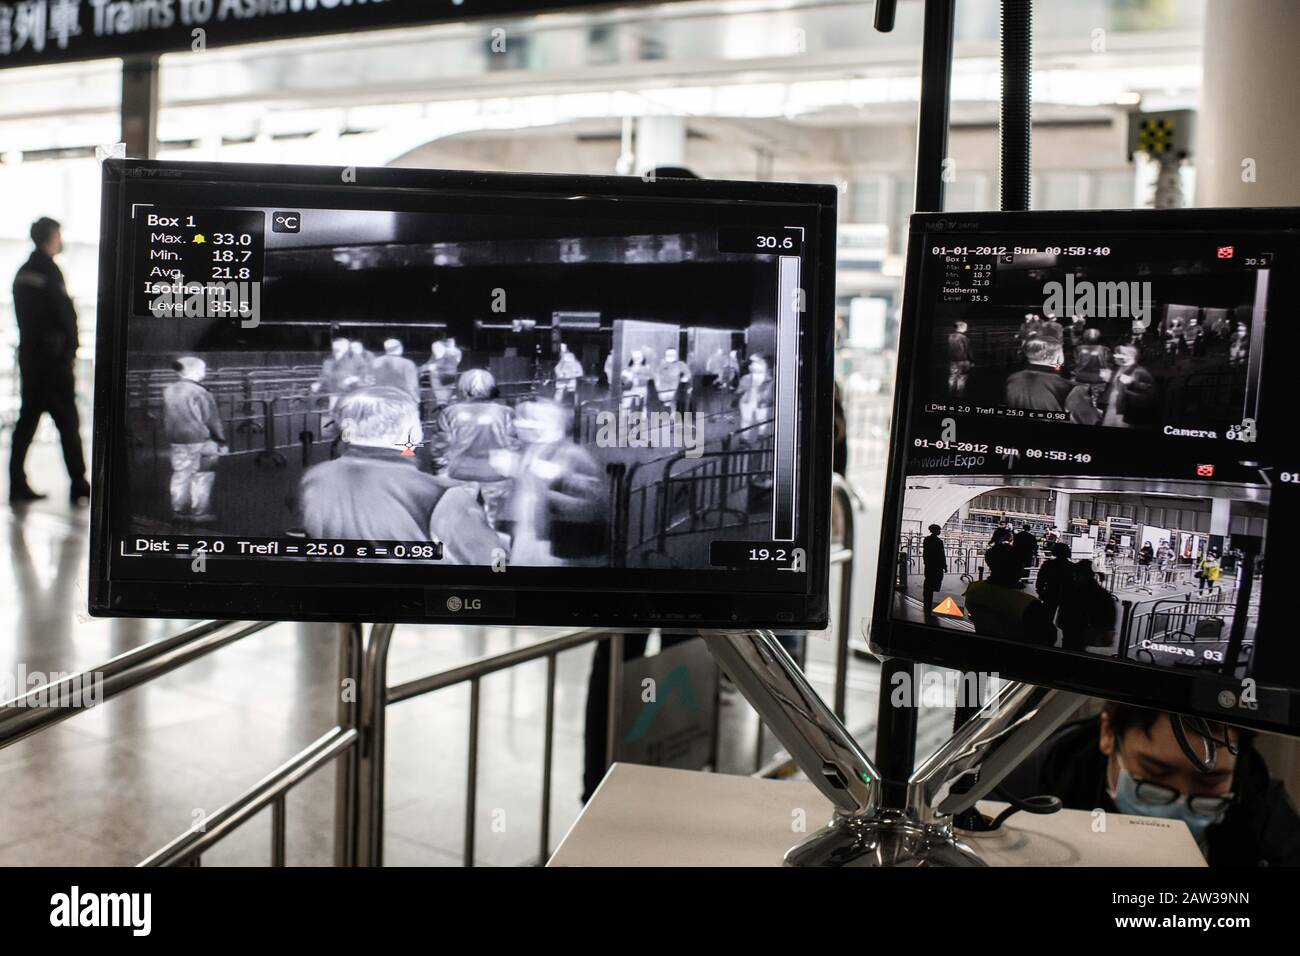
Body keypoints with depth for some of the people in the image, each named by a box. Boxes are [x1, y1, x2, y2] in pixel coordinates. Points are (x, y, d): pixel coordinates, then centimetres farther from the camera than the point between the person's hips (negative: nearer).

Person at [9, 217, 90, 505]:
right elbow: (65, 314, -14)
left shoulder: (23, 272, 13)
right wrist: (71, 351, -2)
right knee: (68, 421, -4)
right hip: (53, 357, -8)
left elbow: (24, 314, 15)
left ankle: (18, 485, 9)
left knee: (28, 418, 9)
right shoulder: (49, 271, -12)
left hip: (28, 354, 8)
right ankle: (79, 486, -2)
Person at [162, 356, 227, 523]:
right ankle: (199, 512, 3)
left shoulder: (168, 391, 7)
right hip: (198, 440, -7)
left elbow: (166, 419, 14)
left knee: (180, 475, 13)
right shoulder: (199, 392, -14)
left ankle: (180, 510, 17)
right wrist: (221, 441, -3)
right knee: (203, 476, 2)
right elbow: (212, 420, -10)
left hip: (176, 441, 7)